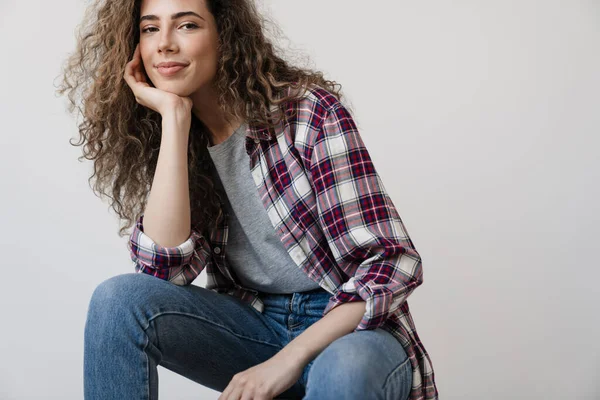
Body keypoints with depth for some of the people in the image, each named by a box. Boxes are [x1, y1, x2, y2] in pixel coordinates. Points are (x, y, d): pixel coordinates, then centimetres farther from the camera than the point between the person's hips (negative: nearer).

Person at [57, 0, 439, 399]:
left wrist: (287, 359, -26)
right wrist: (174, 116, -16)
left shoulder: (310, 112, -12)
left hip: (350, 325, -4)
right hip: (254, 324, 4)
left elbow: (393, 262, -16)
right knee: (119, 299, -19)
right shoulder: (159, 140, 1)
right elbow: (166, 269, -16)